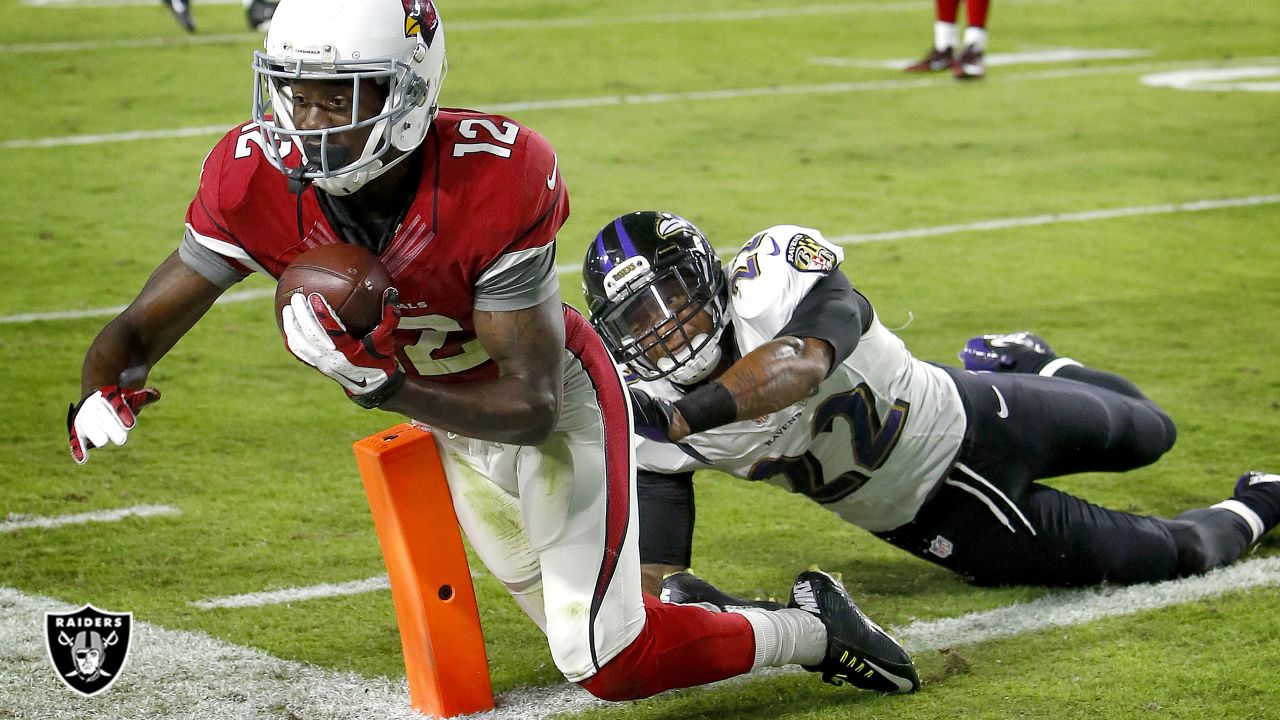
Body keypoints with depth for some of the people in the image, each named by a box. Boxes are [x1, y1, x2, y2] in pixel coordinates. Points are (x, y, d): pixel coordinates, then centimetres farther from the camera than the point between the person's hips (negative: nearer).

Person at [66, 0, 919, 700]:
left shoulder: (497, 182, -36)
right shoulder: (257, 179, -25)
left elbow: (531, 406, -31)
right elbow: (143, 328, -17)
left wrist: (377, 383, -43)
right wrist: (102, 396, -40)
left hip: (559, 402, -5)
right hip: (453, 428, 5)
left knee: (609, 663, -10)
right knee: (583, 635, 17)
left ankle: (812, 627, 14)